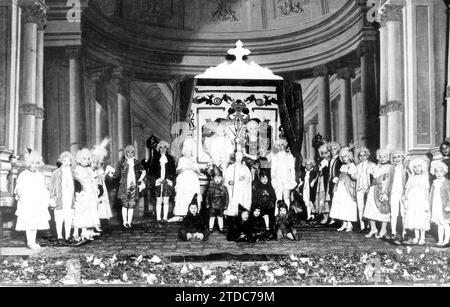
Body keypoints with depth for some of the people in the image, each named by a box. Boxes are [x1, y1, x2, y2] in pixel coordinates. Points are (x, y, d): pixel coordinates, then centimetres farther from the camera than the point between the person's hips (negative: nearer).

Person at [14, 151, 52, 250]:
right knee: (28, 223, -7)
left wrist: (49, 200, 14)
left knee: (36, 222, 6)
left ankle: (33, 241, 14)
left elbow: (44, 190, 19)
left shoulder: (40, 176, 13)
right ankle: (29, 242, -1)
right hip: (27, 204, -4)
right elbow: (18, 188, -5)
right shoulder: (23, 175, -1)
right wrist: (19, 193, -26)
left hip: (39, 204, 4)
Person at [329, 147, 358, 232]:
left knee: (348, 207, -8)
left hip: (348, 189, -7)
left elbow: (355, 178, -14)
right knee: (341, 207, 6)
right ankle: (344, 224, 11)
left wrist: (350, 173, -31)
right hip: (341, 188, 7)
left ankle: (349, 225, -3)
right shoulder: (342, 166, 15)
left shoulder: (352, 166, -6)